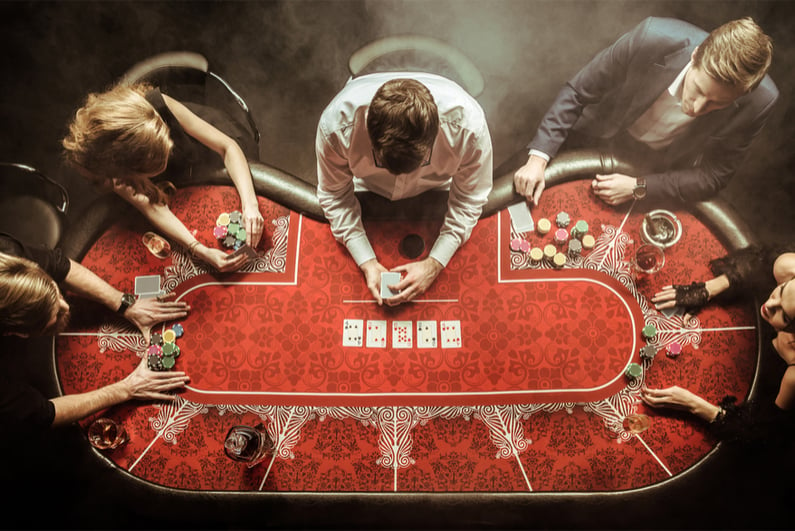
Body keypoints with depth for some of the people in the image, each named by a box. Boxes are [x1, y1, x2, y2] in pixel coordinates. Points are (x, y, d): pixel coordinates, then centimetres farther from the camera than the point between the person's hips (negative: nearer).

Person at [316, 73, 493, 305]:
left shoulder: (468, 124, -41)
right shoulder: (335, 124, -41)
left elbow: (469, 199, -24)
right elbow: (334, 195, -23)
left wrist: (434, 265, -30)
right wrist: (367, 263, -30)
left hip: (436, 191, 0)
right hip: (368, 190, 0)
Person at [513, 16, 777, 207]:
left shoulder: (759, 101, -31)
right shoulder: (653, 38, -36)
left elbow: (713, 177, -18)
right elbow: (576, 92, -24)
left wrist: (638, 188, -29)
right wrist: (538, 158, -32)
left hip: (662, 171, 1)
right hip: (599, 140, 0)